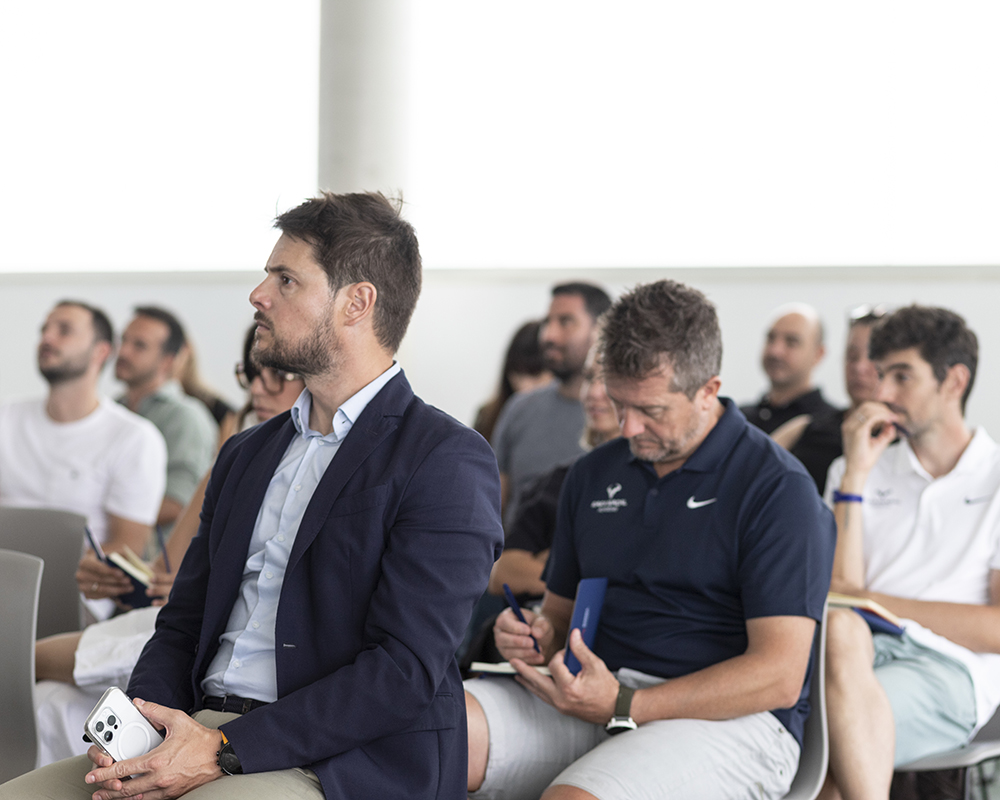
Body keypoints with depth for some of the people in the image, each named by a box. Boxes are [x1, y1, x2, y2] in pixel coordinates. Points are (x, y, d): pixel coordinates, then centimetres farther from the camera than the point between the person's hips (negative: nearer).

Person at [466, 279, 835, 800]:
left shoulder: (777, 489, -5)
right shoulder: (593, 476, 17)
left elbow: (779, 676, -12)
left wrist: (623, 706, -18)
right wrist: (533, 636, 0)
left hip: (726, 719, -5)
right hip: (597, 697, 6)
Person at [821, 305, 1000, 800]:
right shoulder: (853, 471, 23)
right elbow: (839, 589, 7)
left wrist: (876, 602, -2)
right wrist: (856, 474, 4)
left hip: (950, 668, -3)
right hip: (860, 642, 3)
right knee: (838, 628, -36)